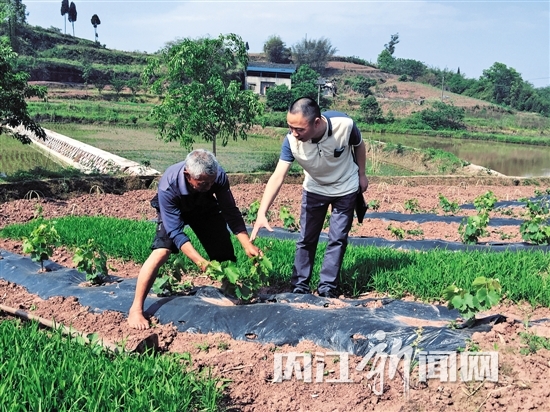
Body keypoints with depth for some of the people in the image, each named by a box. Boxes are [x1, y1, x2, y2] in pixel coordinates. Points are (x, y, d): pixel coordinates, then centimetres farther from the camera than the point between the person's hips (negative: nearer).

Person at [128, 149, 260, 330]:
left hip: (206, 208, 3)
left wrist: (247, 244, -32)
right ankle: (136, 309, -15)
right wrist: (200, 261, -47)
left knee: (225, 255, -1)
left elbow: (231, 212, -22)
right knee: (160, 252, -23)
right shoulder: (168, 187, -41)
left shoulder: (218, 176, -34)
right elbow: (175, 231, -38)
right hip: (173, 212, -3)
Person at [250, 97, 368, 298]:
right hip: (314, 189, 1)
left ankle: (327, 287, 13)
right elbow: (277, 177, -34)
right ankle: (300, 286, 17)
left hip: (345, 189, -1)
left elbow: (359, 146, -10)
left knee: (337, 239, 2)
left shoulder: (344, 125, -33)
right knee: (306, 238, 5)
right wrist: (261, 214, -42)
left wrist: (361, 175, 1)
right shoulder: (291, 141, -32)